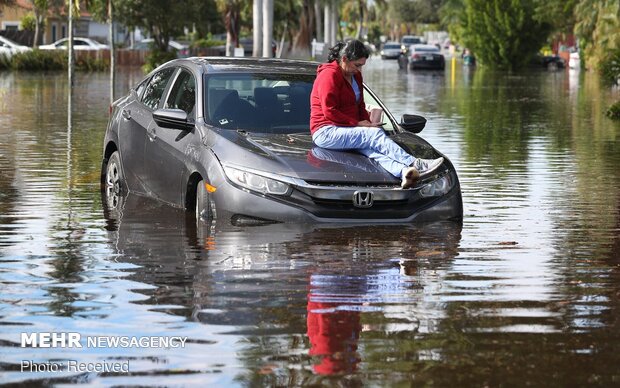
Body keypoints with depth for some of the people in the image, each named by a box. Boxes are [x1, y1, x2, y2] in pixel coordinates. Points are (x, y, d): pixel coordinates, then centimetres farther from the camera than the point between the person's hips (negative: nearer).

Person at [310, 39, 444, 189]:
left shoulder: (355, 75, 19)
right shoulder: (329, 75, -11)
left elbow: (360, 105, 25)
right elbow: (329, 112, -17)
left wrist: (367, 122, 4)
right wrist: (357, 123, -14)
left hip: (346, 130, 7)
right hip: (326, 132, -7)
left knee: (370, 148, -27)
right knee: (375, 134, -27)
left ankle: (403, 172, -58)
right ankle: (415, 164, -37)